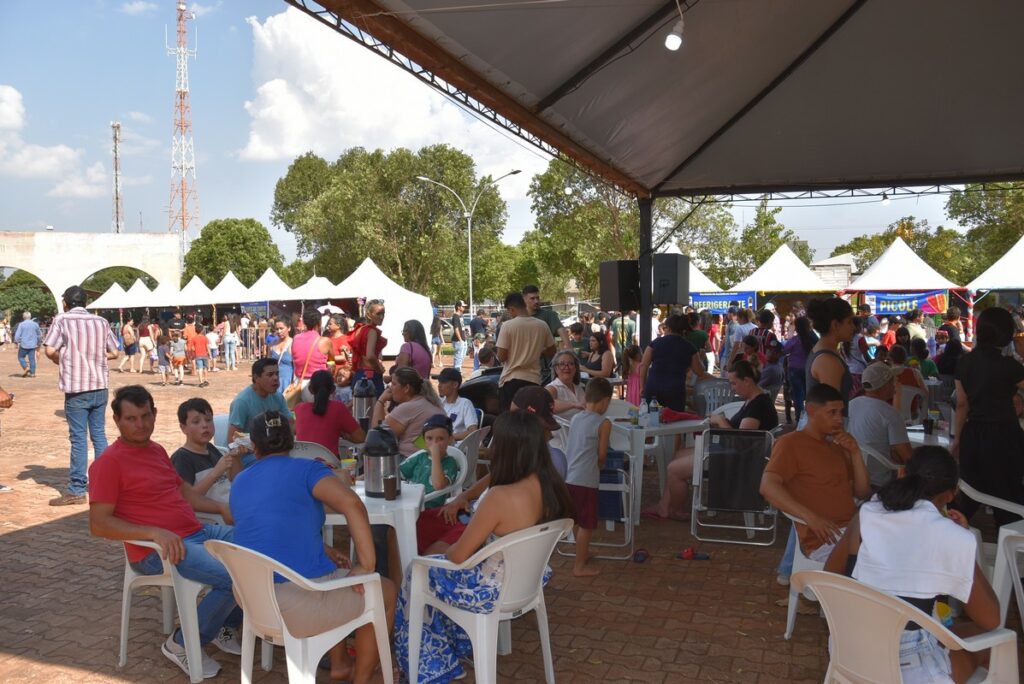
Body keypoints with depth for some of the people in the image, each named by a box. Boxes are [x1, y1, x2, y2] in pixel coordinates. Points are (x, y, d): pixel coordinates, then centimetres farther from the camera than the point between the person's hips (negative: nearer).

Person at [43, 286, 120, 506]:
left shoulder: (62, 320, -6)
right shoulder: (101, 322, 6)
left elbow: (50, 350, -12)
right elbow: (114, 353, 10)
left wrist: (60, 360, 8)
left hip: (76, 388, -4)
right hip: (99, 386, 4)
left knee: (79, 438, -1)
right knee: (99, 434, 13)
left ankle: (77, 489, 2)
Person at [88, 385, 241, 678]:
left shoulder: (156, 450, 15)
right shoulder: (108, 463, -11)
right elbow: (98, 524, -16)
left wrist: (220, 507, 9)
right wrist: (155, 532, -26)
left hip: (199, 532, 9)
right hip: (157, 551, -9)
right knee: (235, 576, -25)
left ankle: (226, 625, 16)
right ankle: (182, 644, -1)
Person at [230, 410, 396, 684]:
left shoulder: (238, 484, 12)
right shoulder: (306, 469, -8)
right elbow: (353, 505, -26)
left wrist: (324, 550, 16)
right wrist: (367, 565, -18)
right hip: (299, 602, -7)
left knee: (335, 571, 33)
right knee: (386, 590, 17)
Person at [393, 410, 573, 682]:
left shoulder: (501, 497, -33)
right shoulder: (552, 486, -10)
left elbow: (458, 555, -21)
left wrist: (448, 550, 3)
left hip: (493, 591, -7)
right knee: (440, 566, 29)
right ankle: (460, 647, 41)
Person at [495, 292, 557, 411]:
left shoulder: (507, 325, -10)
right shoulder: (542, 325, 1)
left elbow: (501, 357, -10)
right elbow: (551, 352, 10)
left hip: (511, 379, -3)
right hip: (534, 379, 4)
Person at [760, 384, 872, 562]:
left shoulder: (836, 446, 22)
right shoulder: (790, 443, 0)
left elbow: (863, 493, 19)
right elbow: (768, 487, -15)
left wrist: (855, 453, 5)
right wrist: (811, 518, -26)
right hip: (824, 538, -7)